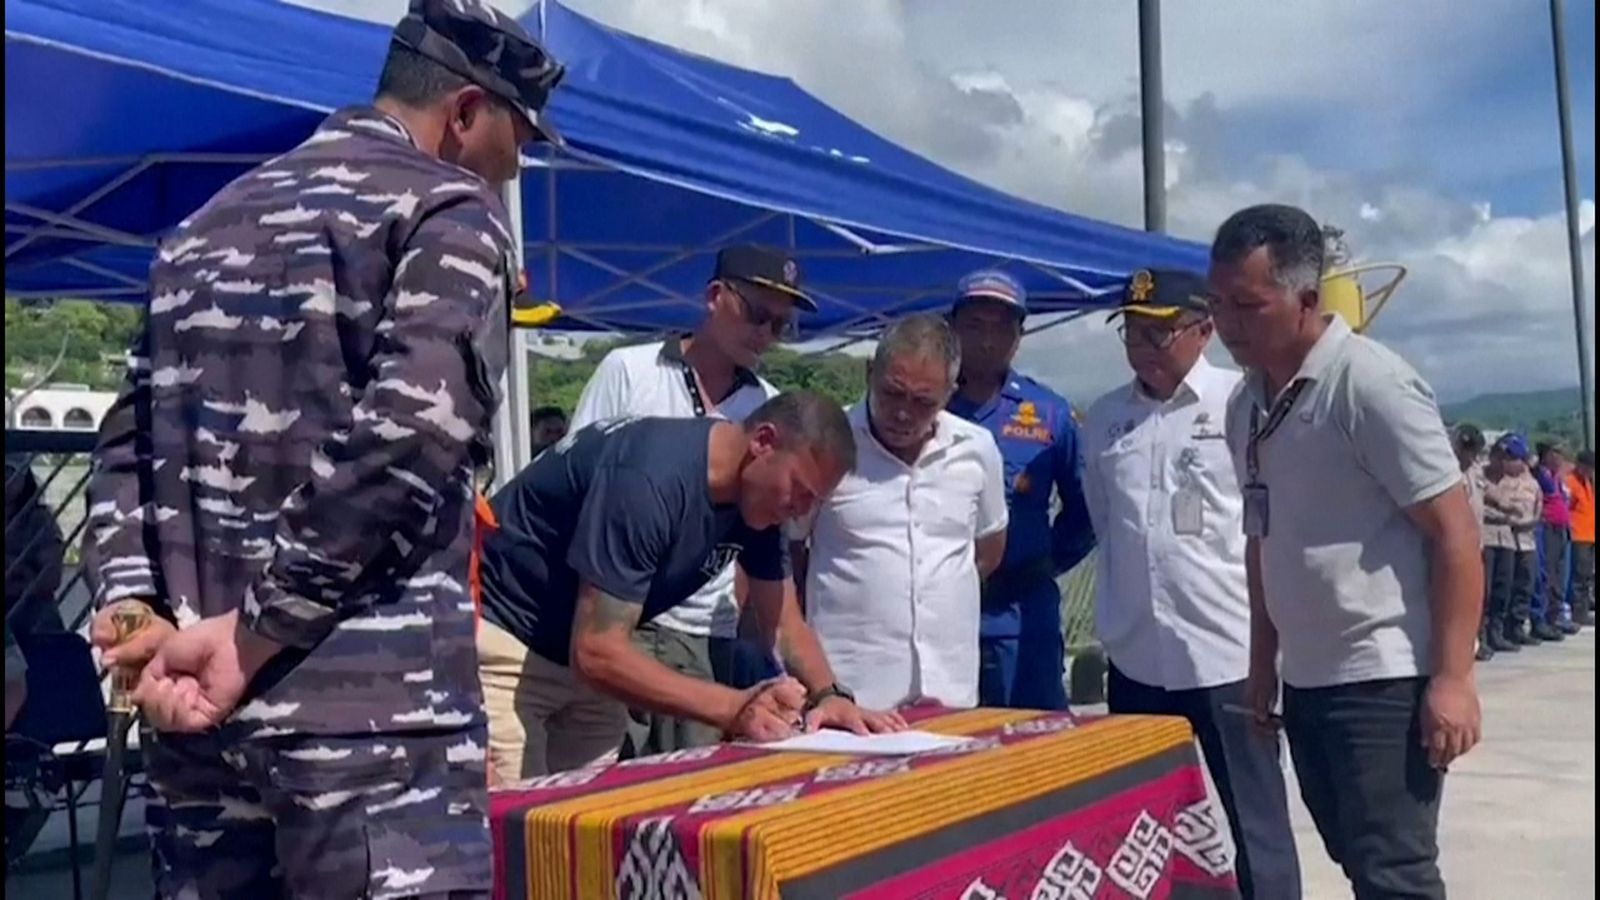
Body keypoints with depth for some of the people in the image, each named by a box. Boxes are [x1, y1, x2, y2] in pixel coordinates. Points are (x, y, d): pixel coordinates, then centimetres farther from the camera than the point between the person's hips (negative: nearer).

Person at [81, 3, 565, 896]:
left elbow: (128, 443, 14)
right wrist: (251, 638, -13)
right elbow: (407, 442, -17)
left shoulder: (209, 225, 20)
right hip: (370, 717, -7)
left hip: (197, 705, 8)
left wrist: (132, 608, 3)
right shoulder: (450, 209, -3)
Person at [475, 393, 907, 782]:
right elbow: (596, 653, -33)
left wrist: (828, 694, -17)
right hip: (502, 645, -8)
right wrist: (733, 708, -38)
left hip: (580, 661, 8)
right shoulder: (650, 478, -31)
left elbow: (786, 622, 2)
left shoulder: (758, 496, -5)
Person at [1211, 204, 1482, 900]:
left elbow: (1454, 532, -15)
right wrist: (1263, 662, 15)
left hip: (1383, 678, -7)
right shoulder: (1247, 403, 7)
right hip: (1305, 680, 7)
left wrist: (1451, 677, -18)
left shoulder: (1371, 384, -14)